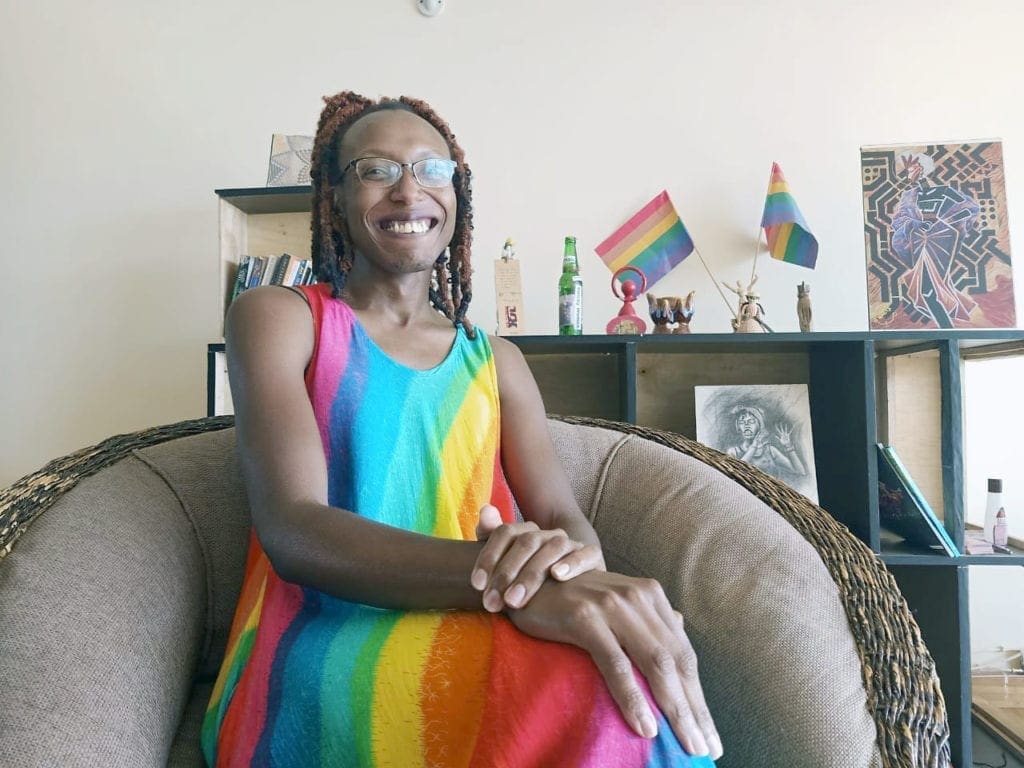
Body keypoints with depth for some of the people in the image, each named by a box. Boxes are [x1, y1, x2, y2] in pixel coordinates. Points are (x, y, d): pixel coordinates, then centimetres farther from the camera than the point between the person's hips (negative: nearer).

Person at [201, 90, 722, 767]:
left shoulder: (496, 361, 15)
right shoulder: (278, 318, 3)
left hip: (477, 640, 4)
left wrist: (571, 555, -23)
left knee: (638, 691, -30)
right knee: (590, 696, -31)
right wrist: (498, 573, -31)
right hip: (322, 658, -3)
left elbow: (567, 521, 4)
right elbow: (292, 529, -13)